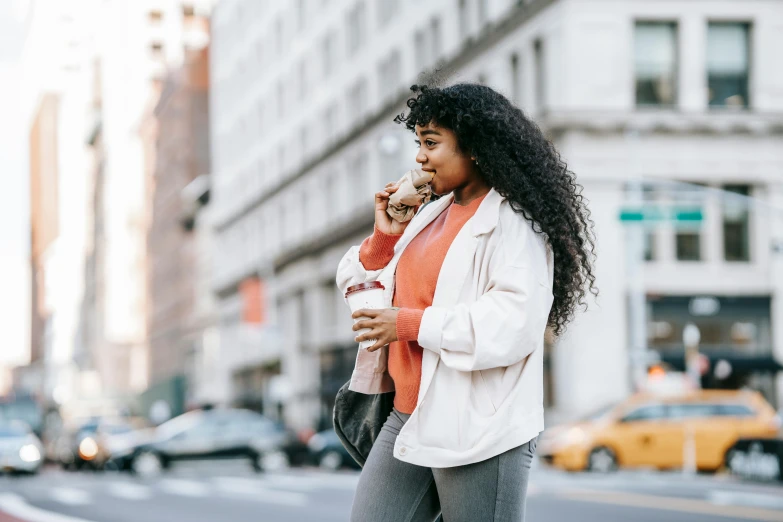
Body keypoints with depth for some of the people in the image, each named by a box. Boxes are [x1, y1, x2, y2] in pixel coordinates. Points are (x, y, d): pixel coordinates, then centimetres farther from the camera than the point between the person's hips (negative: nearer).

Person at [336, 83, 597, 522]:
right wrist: (384, 237, 2)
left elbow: (515, 321, -21)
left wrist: (412, 324, -18)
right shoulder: (432, 214, 16)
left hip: (479, 431, -8)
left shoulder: (511, 221, -7)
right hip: (408, 420, 8)